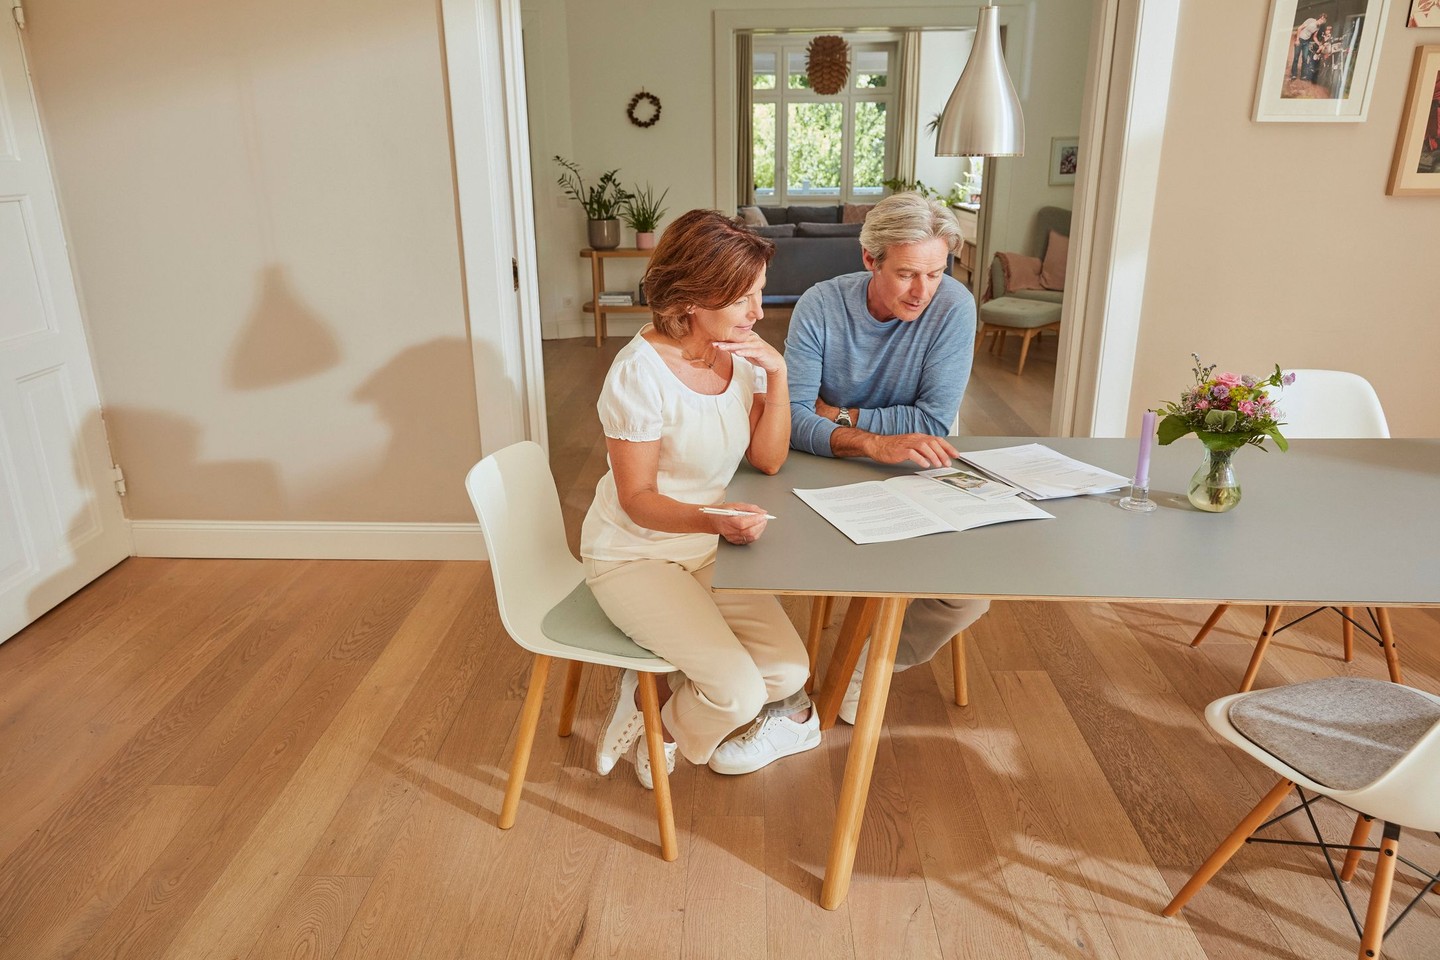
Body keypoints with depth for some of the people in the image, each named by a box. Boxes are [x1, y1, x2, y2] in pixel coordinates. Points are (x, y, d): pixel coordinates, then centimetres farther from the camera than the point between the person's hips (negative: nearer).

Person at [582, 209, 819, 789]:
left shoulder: (741, 355, -3)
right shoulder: (641, 373, -22)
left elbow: (768, 459, -3)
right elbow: (637, 498, -19)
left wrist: (777, 374, -17)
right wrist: (714, 519, -36)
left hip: (708, 546, 7)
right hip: (635, 554, -6)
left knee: (788, 672, -8)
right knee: (738, 690, -20)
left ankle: (656, 695, 14)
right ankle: (668, 723, 14)